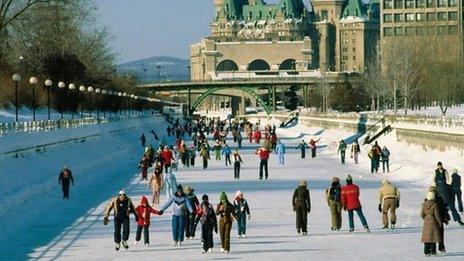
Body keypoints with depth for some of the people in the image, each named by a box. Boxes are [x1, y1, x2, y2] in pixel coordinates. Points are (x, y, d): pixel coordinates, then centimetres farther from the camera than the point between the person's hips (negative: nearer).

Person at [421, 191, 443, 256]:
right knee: (433, 236, 3)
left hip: (426, 223, 4)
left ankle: (426, 251, 6)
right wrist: (440, 222, -1)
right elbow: (437, 215, -12)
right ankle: (433, 251, 3)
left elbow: (422, 215, 4)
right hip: (433, 222, -4)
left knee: (427, 237, 7)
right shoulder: (434, 205, -14)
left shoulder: (424, 205, -1)